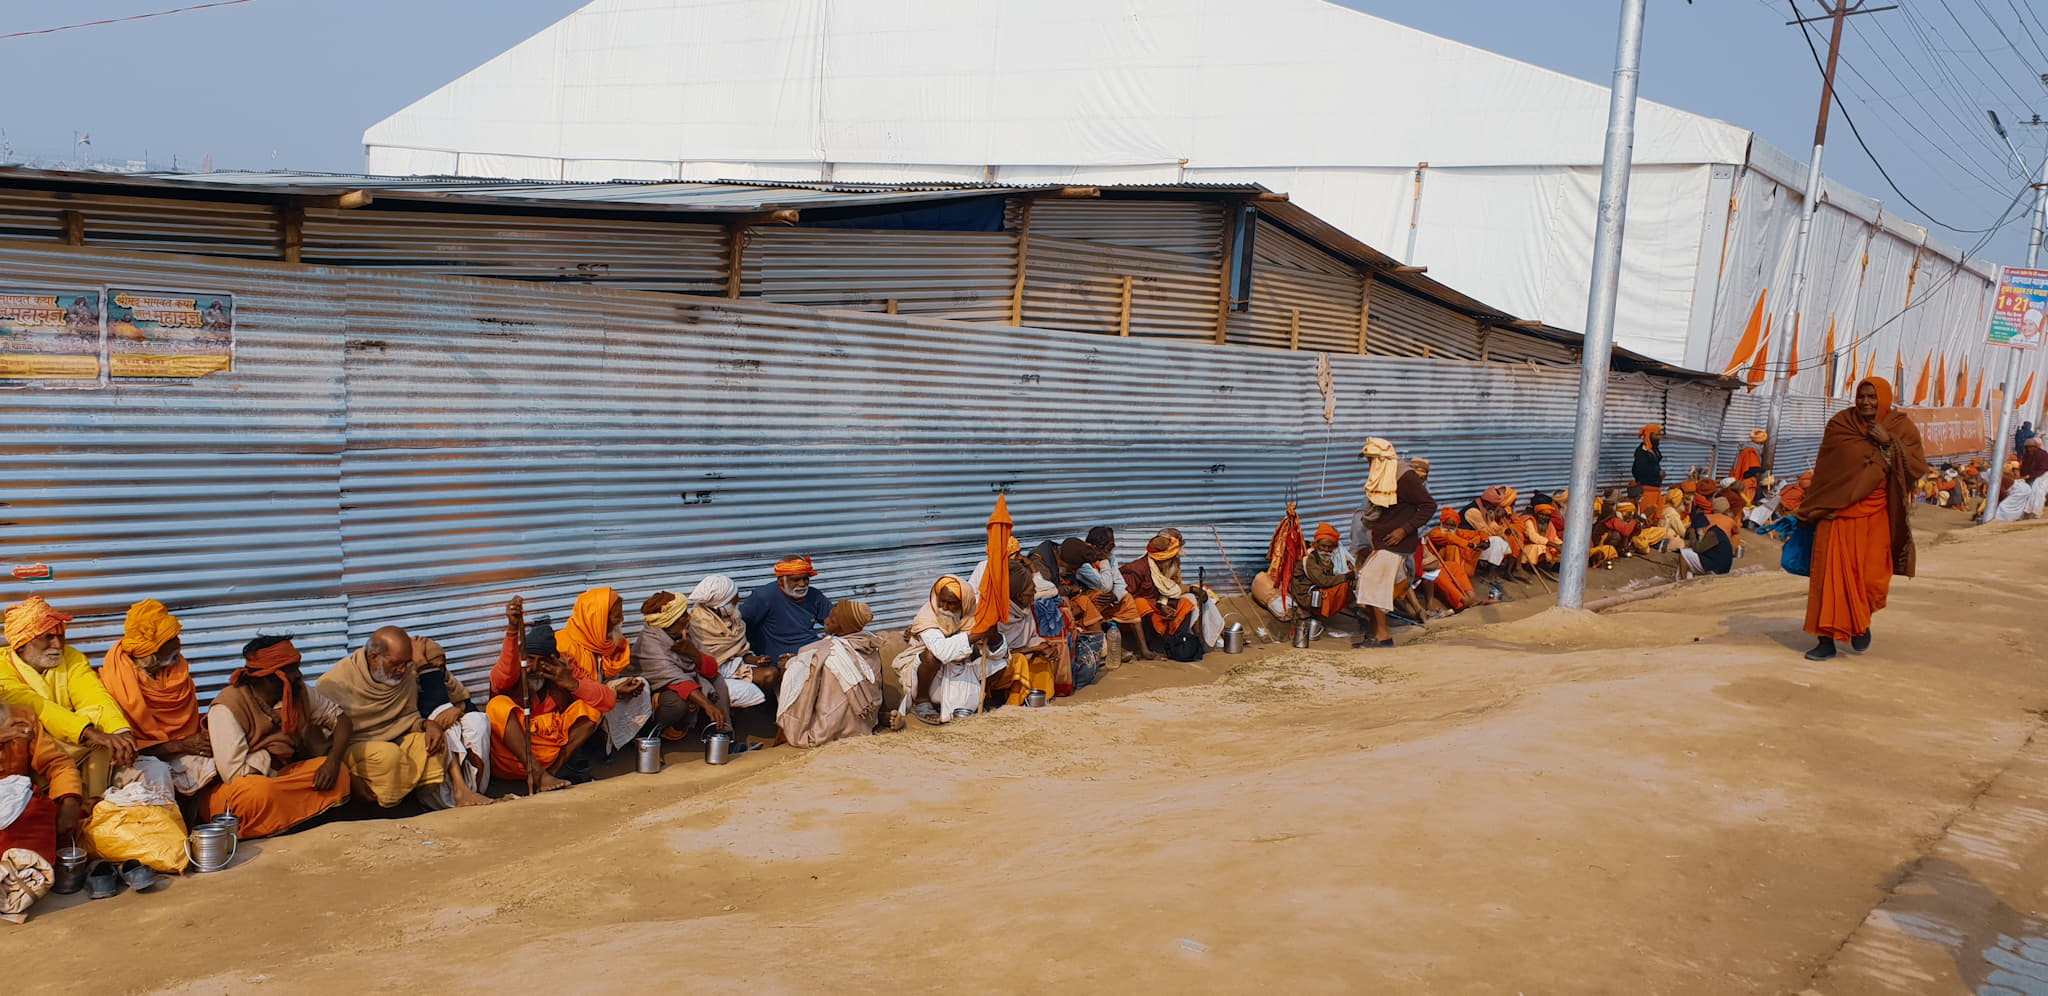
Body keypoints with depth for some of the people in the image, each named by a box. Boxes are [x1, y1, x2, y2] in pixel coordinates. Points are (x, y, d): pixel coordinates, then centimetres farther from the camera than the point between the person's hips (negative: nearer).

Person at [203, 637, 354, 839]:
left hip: (276, 778, 7)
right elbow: (234, 773, -28)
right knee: (259, 792, -39)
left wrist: (333, 761, -13)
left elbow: (340, 718, 5)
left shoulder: (299, 692, -2)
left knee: (339, 772, -14)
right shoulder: (226, 709, -21)